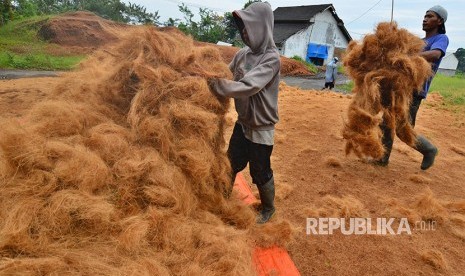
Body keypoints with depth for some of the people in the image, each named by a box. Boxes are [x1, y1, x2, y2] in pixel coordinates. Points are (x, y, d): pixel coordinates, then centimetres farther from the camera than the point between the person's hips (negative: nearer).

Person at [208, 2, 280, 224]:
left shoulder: (271, 58, -21)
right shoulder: (243, 54, -1)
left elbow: (247, 86, -32)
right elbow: (227, 77, 3)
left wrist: (214, 85, -35)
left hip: (261, 127, -6)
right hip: (242, 122, 6)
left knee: (260, 172, 9)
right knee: (231, 164, 21)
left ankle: (268, 208, 36)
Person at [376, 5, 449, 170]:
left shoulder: (441, 38, -1)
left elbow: (434, 55, -24)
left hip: (414, 91, -7)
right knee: (386, 124, 6)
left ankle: (430, 150, 20)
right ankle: (383, 158, 17)